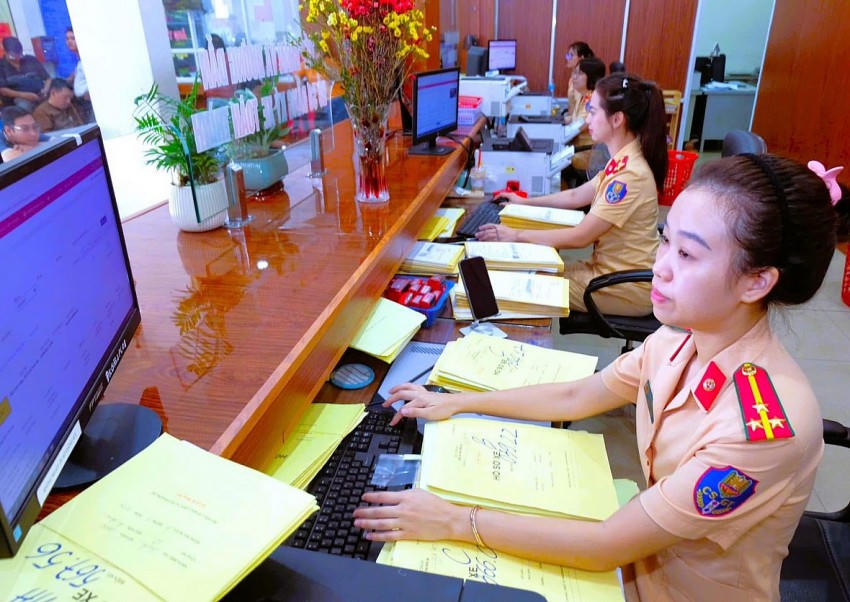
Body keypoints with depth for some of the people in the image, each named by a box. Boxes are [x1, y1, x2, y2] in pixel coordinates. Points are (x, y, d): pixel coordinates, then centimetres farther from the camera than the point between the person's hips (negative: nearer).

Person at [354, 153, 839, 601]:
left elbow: (605, 547, -28)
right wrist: (456, 403, 0)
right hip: (647, 540, 5)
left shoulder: (767, 423, -33)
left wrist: (455, 521, -25)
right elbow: (576, 397, 1)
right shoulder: (681, 339, -13)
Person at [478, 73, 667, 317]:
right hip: (612, 269, 8)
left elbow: (580, 237, -25)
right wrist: (525, 202, 16)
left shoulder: (630, 174, -26)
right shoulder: (622, 162, 4)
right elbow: (576, 197, 17)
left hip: (627, 287, -8)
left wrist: (516, 235, -21)